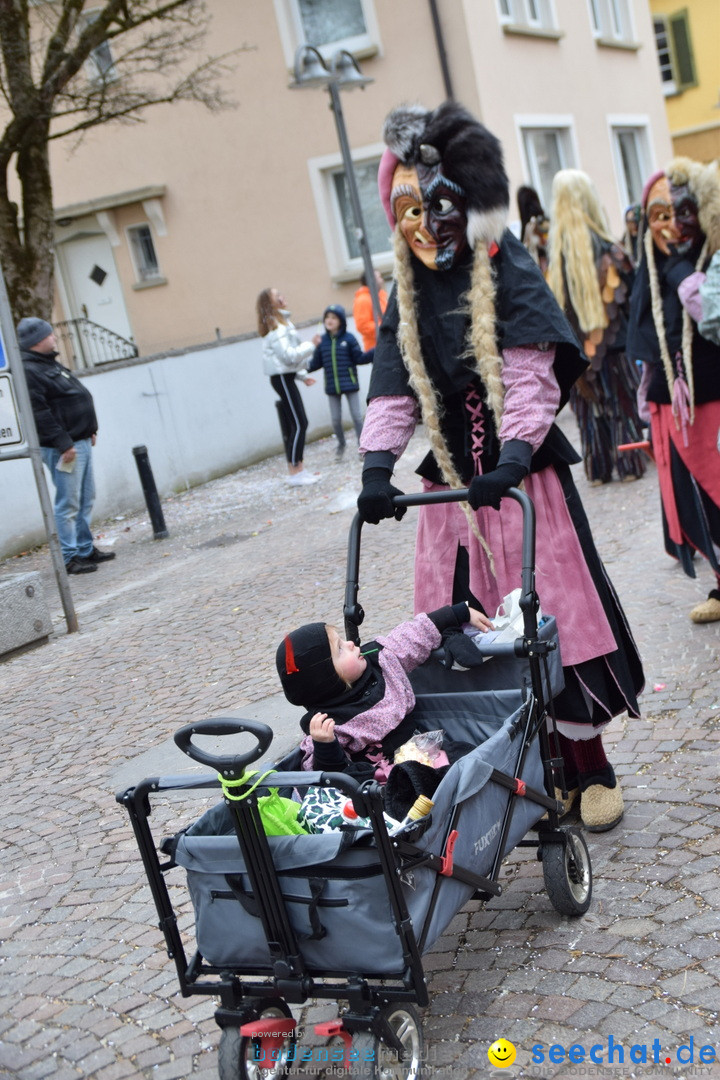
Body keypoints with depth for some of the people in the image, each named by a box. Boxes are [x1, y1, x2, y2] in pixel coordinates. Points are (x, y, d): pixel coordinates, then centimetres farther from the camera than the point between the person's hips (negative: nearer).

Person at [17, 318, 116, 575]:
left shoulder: (50, 364, 17)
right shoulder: (29, 371, -15)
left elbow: (77, 396, 24)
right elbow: (39, 413, -22)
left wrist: (90, 430, 21)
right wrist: (63, 444, -23)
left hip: (80, 441, 10)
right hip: (63, 446, -10)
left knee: (86, 500, 15)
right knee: (69, 503, -6)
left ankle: (85, 549, 25)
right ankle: (69, 557, 0)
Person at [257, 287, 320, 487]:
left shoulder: (281, 322, 18)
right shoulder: (275, 327, -14)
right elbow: (288, 355, -20)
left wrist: (302, 375, 18)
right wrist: (311, 345, -11)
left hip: (285, 377, 10)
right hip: (282, 378, -10)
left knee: (296, 424, 9)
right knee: (299, 424, -11)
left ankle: (298, 469, 12)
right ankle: (295, 472, -9)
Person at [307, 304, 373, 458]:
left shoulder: (349, 339, -6)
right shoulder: (322, 341, 2)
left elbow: (359, 358, -3)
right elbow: (316, 363, 5)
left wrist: (374, 353, -15)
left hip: (350, 384, -3)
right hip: (332, 387, 3)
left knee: (356, 416, 3)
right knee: (335, 419, 7)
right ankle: (341, 443, 30)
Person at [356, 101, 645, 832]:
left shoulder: (506, 275, -4)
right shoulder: (407, 295, 10)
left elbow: (532, 375, -14)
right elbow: (393, 390, 1)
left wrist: (512, 455, -28)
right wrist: (376, 466, -14)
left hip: (524, 476, -4)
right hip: (451, 483, 5)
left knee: (555, 620, -1)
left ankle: (590, 770, 13)